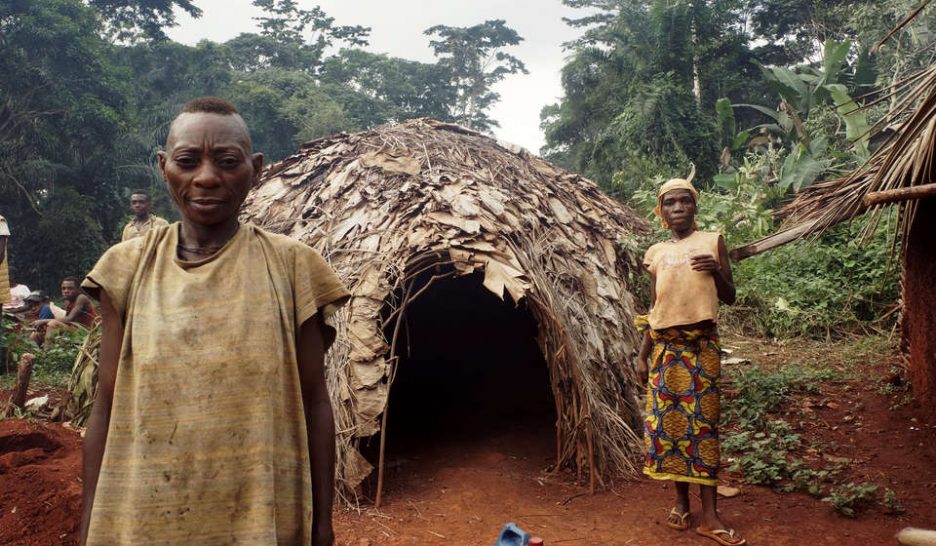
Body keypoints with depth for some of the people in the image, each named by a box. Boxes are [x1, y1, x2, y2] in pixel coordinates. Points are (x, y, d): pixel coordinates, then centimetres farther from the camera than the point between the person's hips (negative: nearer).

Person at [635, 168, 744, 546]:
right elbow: (653, 309, 12)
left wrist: (717, 271, -14)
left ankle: (710, 515, 4)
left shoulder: (712, 242, 4)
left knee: (702, 421, -2)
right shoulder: (656, 253, 10)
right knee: (667, 420, 3)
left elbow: (729, 298, 6)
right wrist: (643, 355, 8)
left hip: (701, 343, -2)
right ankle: (681, 502, 18)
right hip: (664, 345, 3)